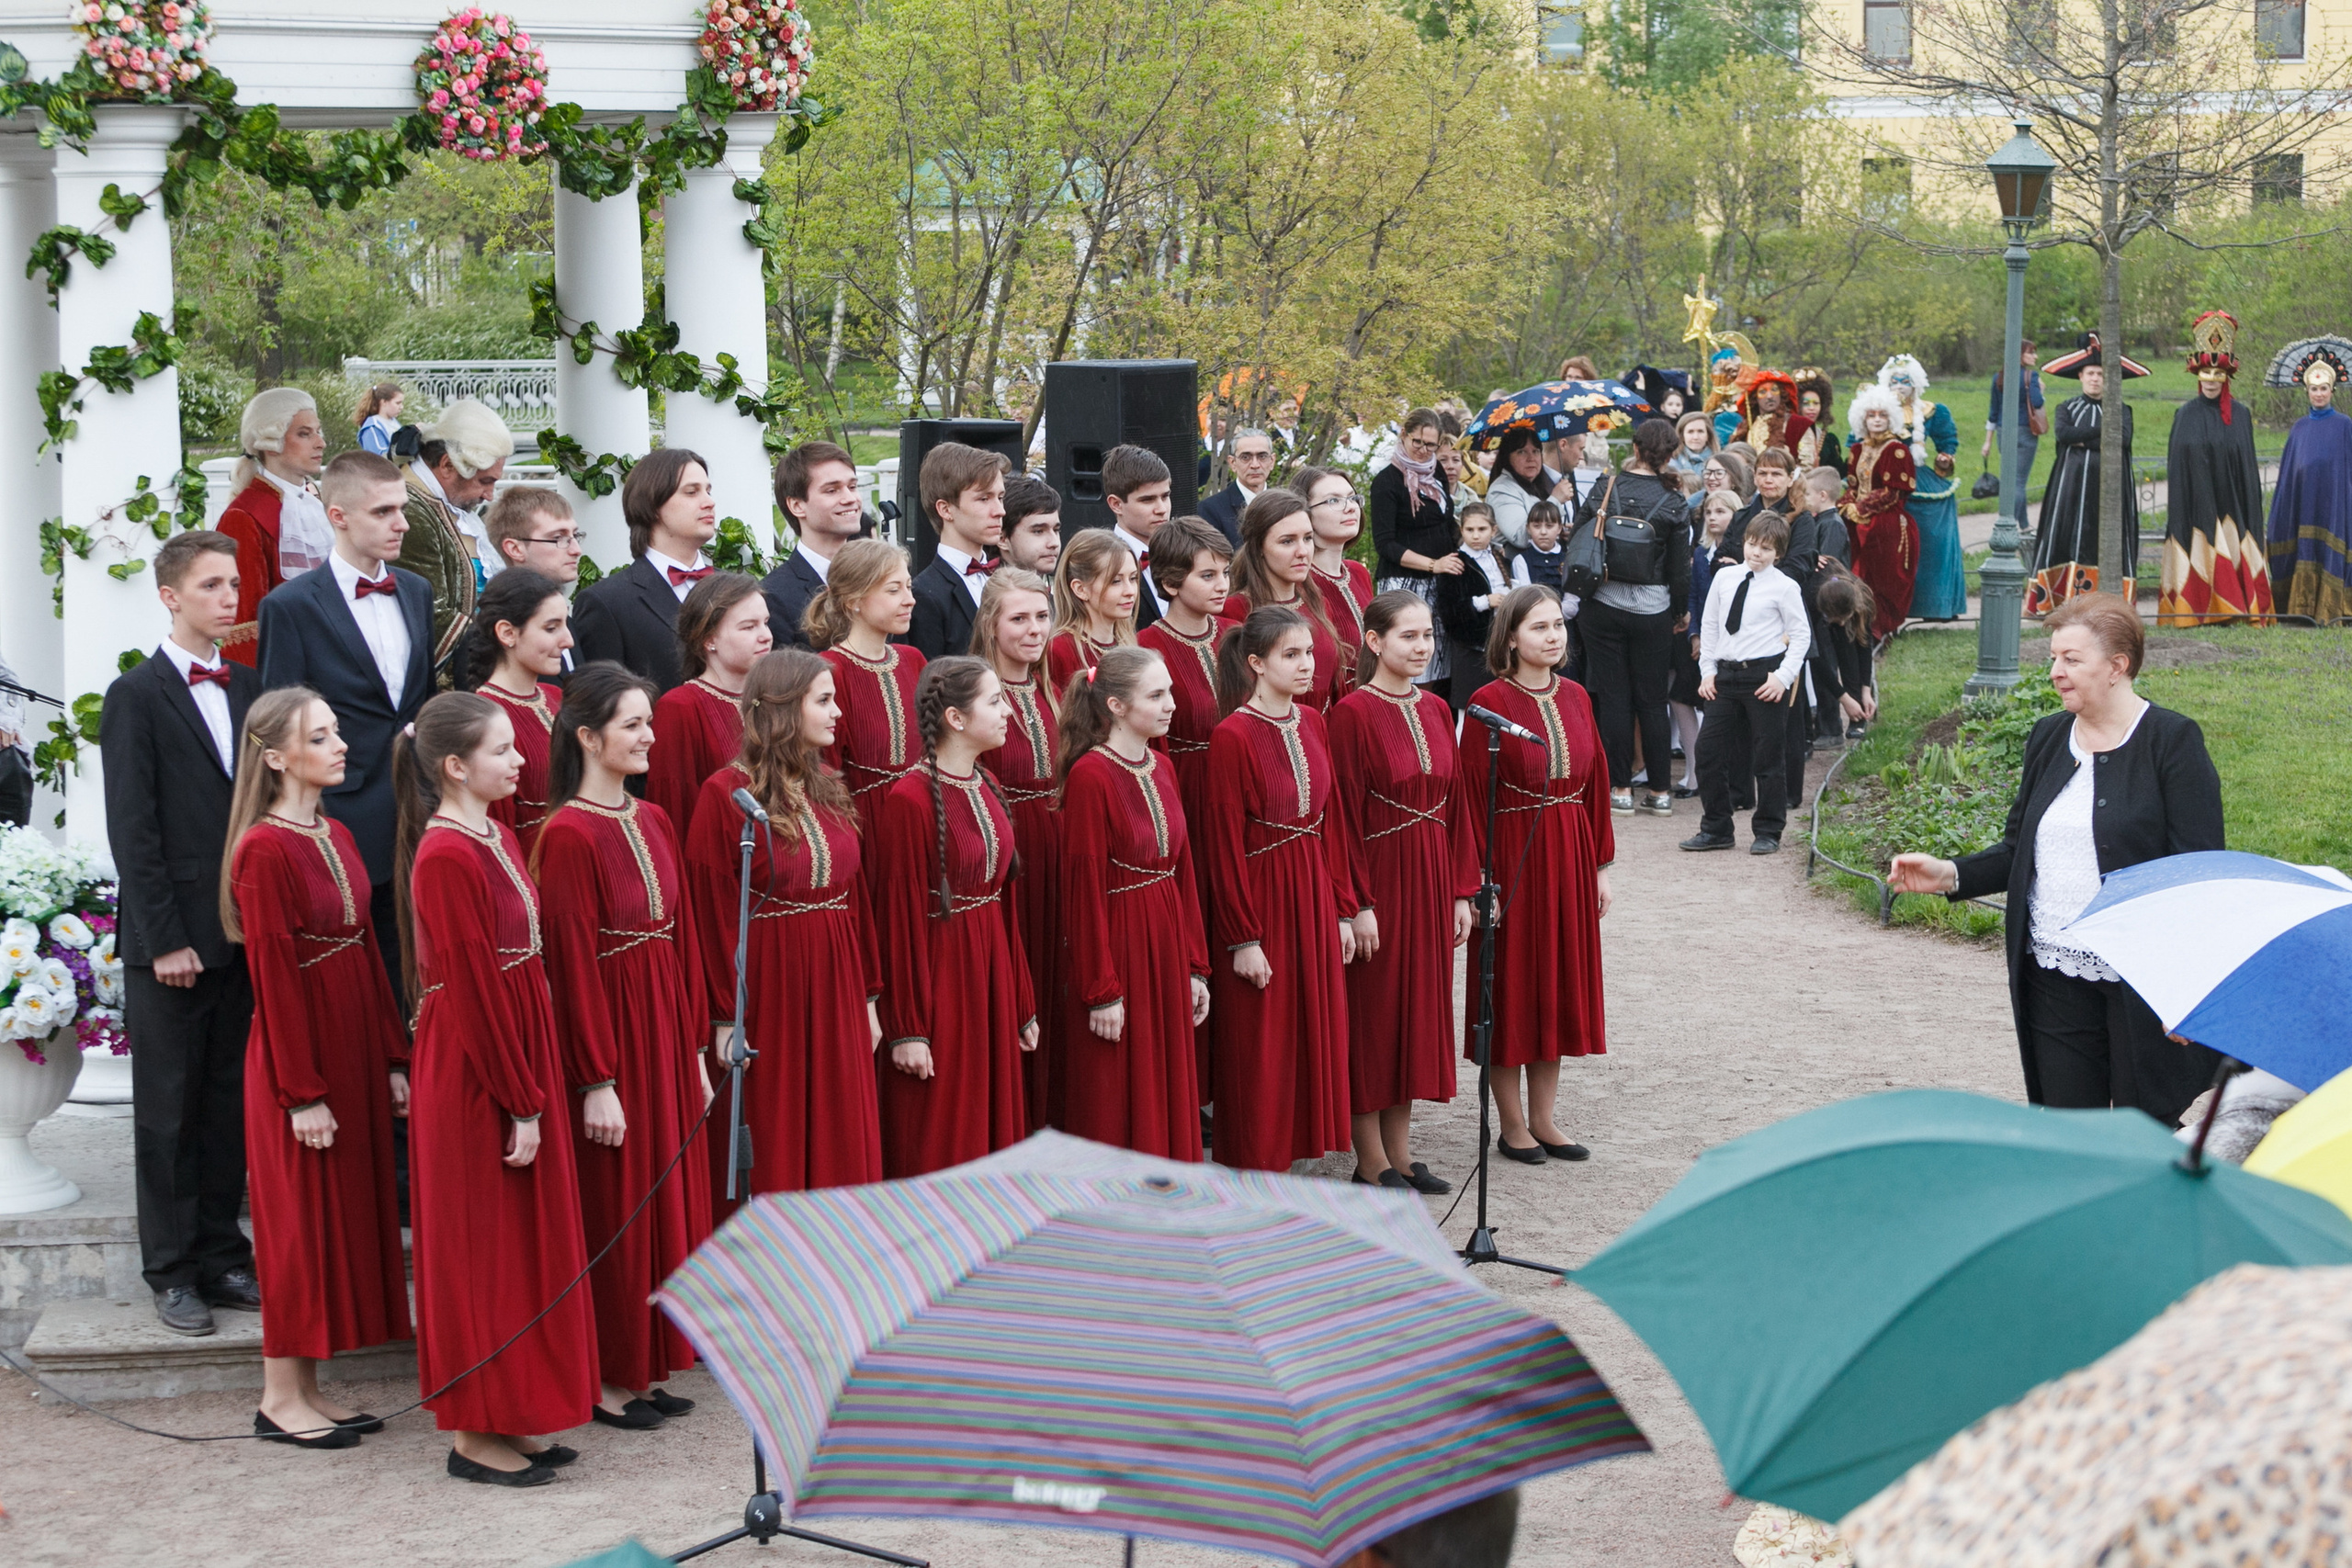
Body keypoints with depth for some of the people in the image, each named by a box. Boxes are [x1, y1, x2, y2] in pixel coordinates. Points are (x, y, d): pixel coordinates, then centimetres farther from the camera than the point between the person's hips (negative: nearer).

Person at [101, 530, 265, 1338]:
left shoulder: (249, 690, 11)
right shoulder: (135, 696, -5)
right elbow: (133, 831, -9)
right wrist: (164, 939, -13)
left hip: (243, 933, 5)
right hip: (171, 939, -5)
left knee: (230, 1105, 9)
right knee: (169, 1111, 3)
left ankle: (222, 1256, 18)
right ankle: (172, 1272, 10)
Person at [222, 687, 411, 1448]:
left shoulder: (336, 837, 11)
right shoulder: (265, 850, -14)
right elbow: (274, 978, -16)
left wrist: (392, 1061, 10)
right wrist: (303, 1093, -18)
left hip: (354, 1056, 8)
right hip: (299, 1062, -8)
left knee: (346, 1218, 11)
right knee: (302, 1221, -1)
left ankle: (307, 1388, 19)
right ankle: (281, 1398, 9)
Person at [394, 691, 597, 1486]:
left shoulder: (495, 838, 11)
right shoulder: (447, 856, -18)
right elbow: (473, 988, -20)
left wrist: (534, 1086, 12)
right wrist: (521, 1103, -18)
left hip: (518, 1057, 9)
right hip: (473, 1077, -9)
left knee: (522, 1243, 14)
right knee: (480, 1248, -1)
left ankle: (504, 1419, 22)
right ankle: (475, 1432, 9)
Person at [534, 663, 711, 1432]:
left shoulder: (654, 822, 9)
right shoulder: (568, 835, -14)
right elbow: (573, 962, -16)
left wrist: (694, 1050, 11)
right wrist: (597, 1080, -18)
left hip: (664, 1033, 8)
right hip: (606, 1033, -8)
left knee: (666, 1197, 12)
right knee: (612, 1208, 1)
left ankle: (647, 1366, 23)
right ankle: (603, 1377, 12)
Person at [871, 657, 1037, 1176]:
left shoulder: (986, 787, 10)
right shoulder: (912, 799, -15)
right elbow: (900, 918, -15)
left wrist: (1021, 1006, 14)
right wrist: (907, 1029, -15)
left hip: (991, 972, 8)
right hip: (938, 975, -8)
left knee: (994, 1133, 12)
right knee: (938, 1148, 0)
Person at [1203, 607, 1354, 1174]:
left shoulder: (1309, 722, 7)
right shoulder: (1233, 737, -14)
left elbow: (1326, 820, 12)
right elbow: (1225, 844, -14)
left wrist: (1342, 909, 9)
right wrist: (1243, 939, -15)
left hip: (1313, 898, 7)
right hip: (1259, 901, -7)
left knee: (1308, 1038, 11)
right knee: (1259, 1050, 1)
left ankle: (1281, 1164, 21)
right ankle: (1253, 1176, 11)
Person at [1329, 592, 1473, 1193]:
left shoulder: (1436, 710, 8)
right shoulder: (1353, 712, -12)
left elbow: (1454, 802, 11)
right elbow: (1344, 813, -14)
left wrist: (1461, 891, 8)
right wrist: (1358, 903, -17)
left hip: (1430, 879, 7)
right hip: (1377, 877, -7)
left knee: (1417, 1006, 12)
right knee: (1373, 1012, 2)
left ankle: (1400, 1153, 21)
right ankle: (1371, 1161, 11)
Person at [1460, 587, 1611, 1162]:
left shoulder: (1574, 697, 7)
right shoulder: (1490, 702, -11)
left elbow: (1595, 782, 11)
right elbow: (1474, 796, -12)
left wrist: (1600, 865, 9)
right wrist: (1482, 878, -16)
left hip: (1569, 855, 6)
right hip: (1513, 853, -6)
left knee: (1560, 981, 11)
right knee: (1512, 984, 3)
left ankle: (1544, 1119, 20)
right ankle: (1512, 1125, 13)